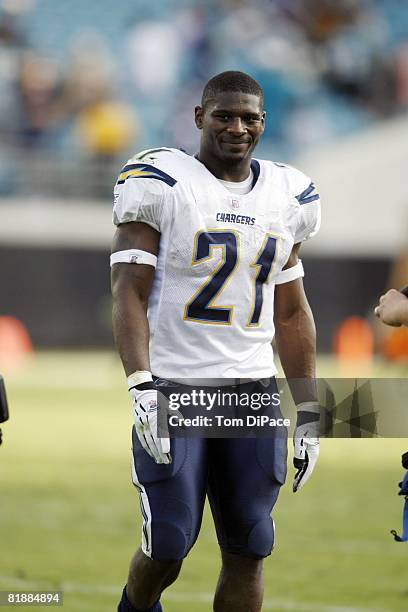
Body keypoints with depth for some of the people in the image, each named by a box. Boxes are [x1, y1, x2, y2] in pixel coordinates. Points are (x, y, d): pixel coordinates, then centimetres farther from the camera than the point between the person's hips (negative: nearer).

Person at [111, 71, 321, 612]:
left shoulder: (289, 197, 11)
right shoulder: (160, 183, -5)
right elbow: (130, 293, -9)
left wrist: (309, 410, 13)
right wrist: (141, 388, -20)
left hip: (253, 388, 4)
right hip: (173, 385, -4)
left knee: (248, 549, 1)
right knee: (168, 546, -3)